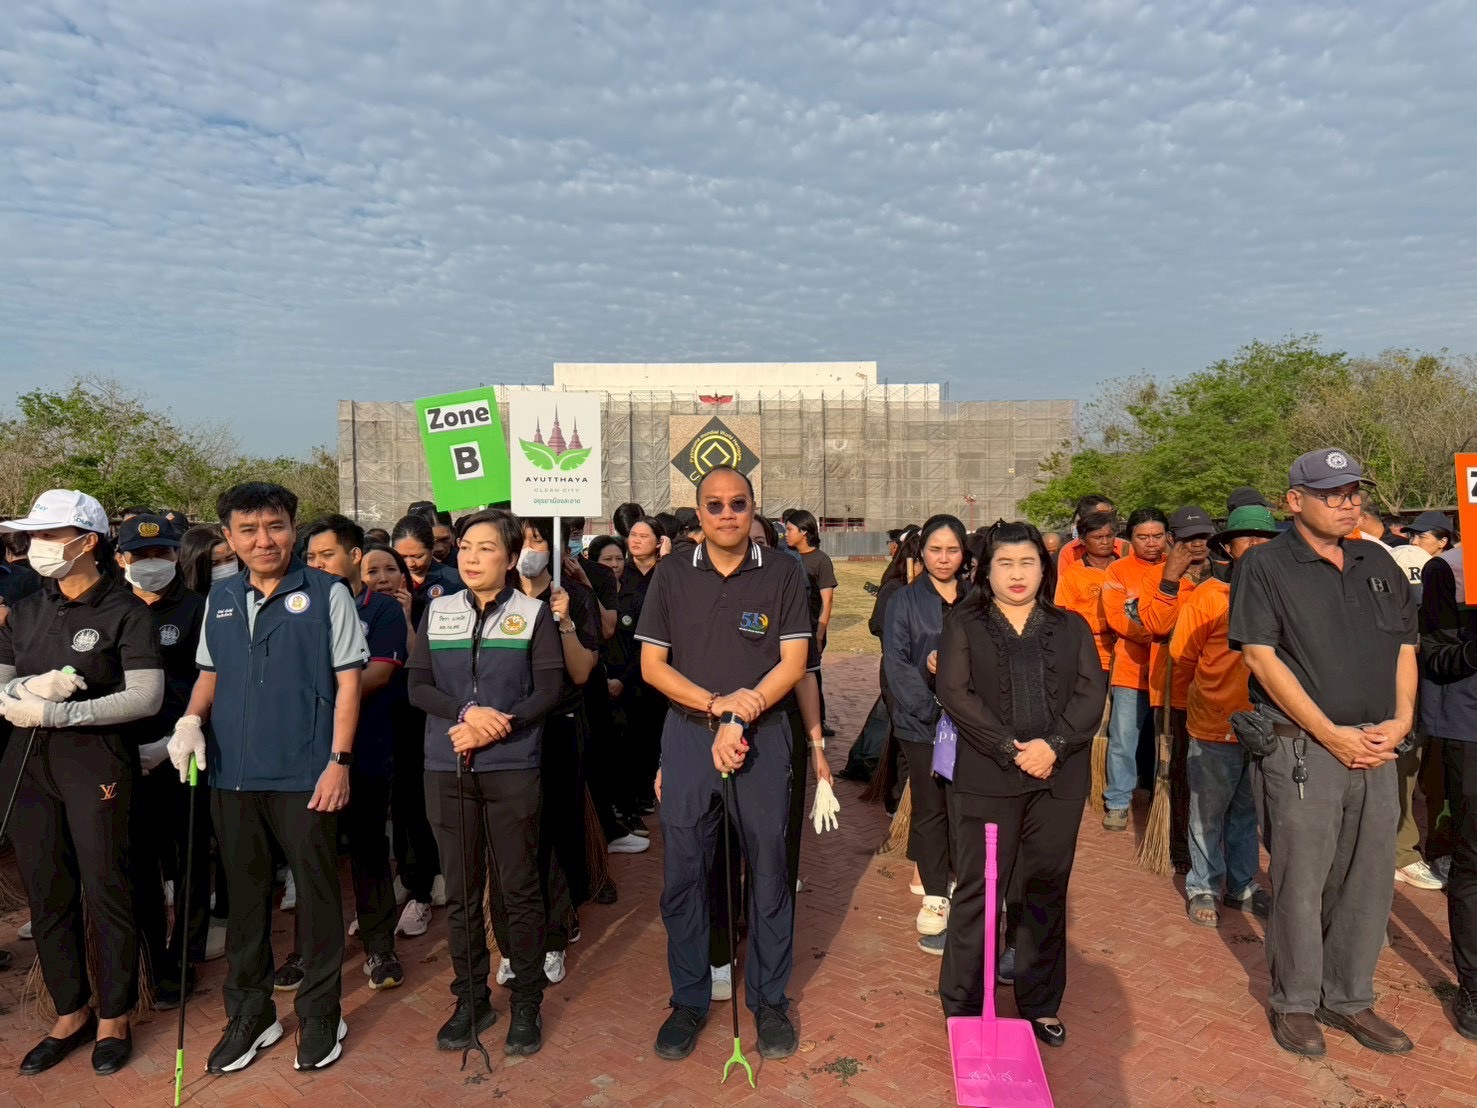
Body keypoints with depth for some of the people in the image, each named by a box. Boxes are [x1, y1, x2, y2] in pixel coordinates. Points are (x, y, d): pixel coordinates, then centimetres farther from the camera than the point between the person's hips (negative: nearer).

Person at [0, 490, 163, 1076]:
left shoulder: (125, 611, -7)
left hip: (98, 763, -5)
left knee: (107, 891, 4)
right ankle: (71, 1012, 29)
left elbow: (145, 697, -16)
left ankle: (113, 1016, 22)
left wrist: (55, 712, -19)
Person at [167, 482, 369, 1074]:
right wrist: (191, 720, -1)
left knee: (316, 890, 6)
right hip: (232, 773, 5)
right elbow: (210, 674, 19)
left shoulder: (327, 593, -5)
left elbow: (347, 680, -7)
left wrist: (339, 761, -13)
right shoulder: (220, 597, 9)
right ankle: (250, 1012, 32)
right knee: (244, 892, 15)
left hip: (304, 774, -4)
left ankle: (320, 1013, 23)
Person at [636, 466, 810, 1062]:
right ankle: (689, 999, 25)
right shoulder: (671, 573, 3)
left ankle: (769, 1000, 25)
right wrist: (717, 703, -12)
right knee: (682, 872, 7)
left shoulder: (783, 572, 0)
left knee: (768, 869, 7)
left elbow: (792, 662, -3)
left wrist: (741, 719, -14)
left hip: (763, 734, -1)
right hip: (687, 735, 1)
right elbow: (652, 664, 0)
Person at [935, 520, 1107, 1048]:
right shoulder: (963, 625, 5)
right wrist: (1010, 748, -14)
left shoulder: (1071, 627, 13)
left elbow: (1092, 692, 2)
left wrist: (1053, 744, -13)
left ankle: (1041, 1005, 24)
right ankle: (963, 1006, 15)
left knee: (1047, 891, 10)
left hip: (1059, 780, 3)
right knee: (978, 891, 2)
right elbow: (955, 692, -6)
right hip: (986, 779, -2)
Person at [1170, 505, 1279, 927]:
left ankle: (1242, 884, 34)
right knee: (1209, 813, 8)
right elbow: (1182, 656, 1)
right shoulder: (1207, 596, -8)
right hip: (1214, 727, -3)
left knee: (1247, 811, 18)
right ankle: (1202, 888, 23)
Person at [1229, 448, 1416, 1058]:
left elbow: (1404, 647, 14)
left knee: (1369, 881, 12)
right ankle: (1295, 1002, 22)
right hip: (1301, 748, -5)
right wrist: (1332, 734, -14)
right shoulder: (1265, 566, -6)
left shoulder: (1378, 563, 12)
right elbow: (1263, 659, -12)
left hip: (1376, 748, 5)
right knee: (1300, 881, 4)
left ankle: (1349, 999, 29)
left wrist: (1400, 721, -2)